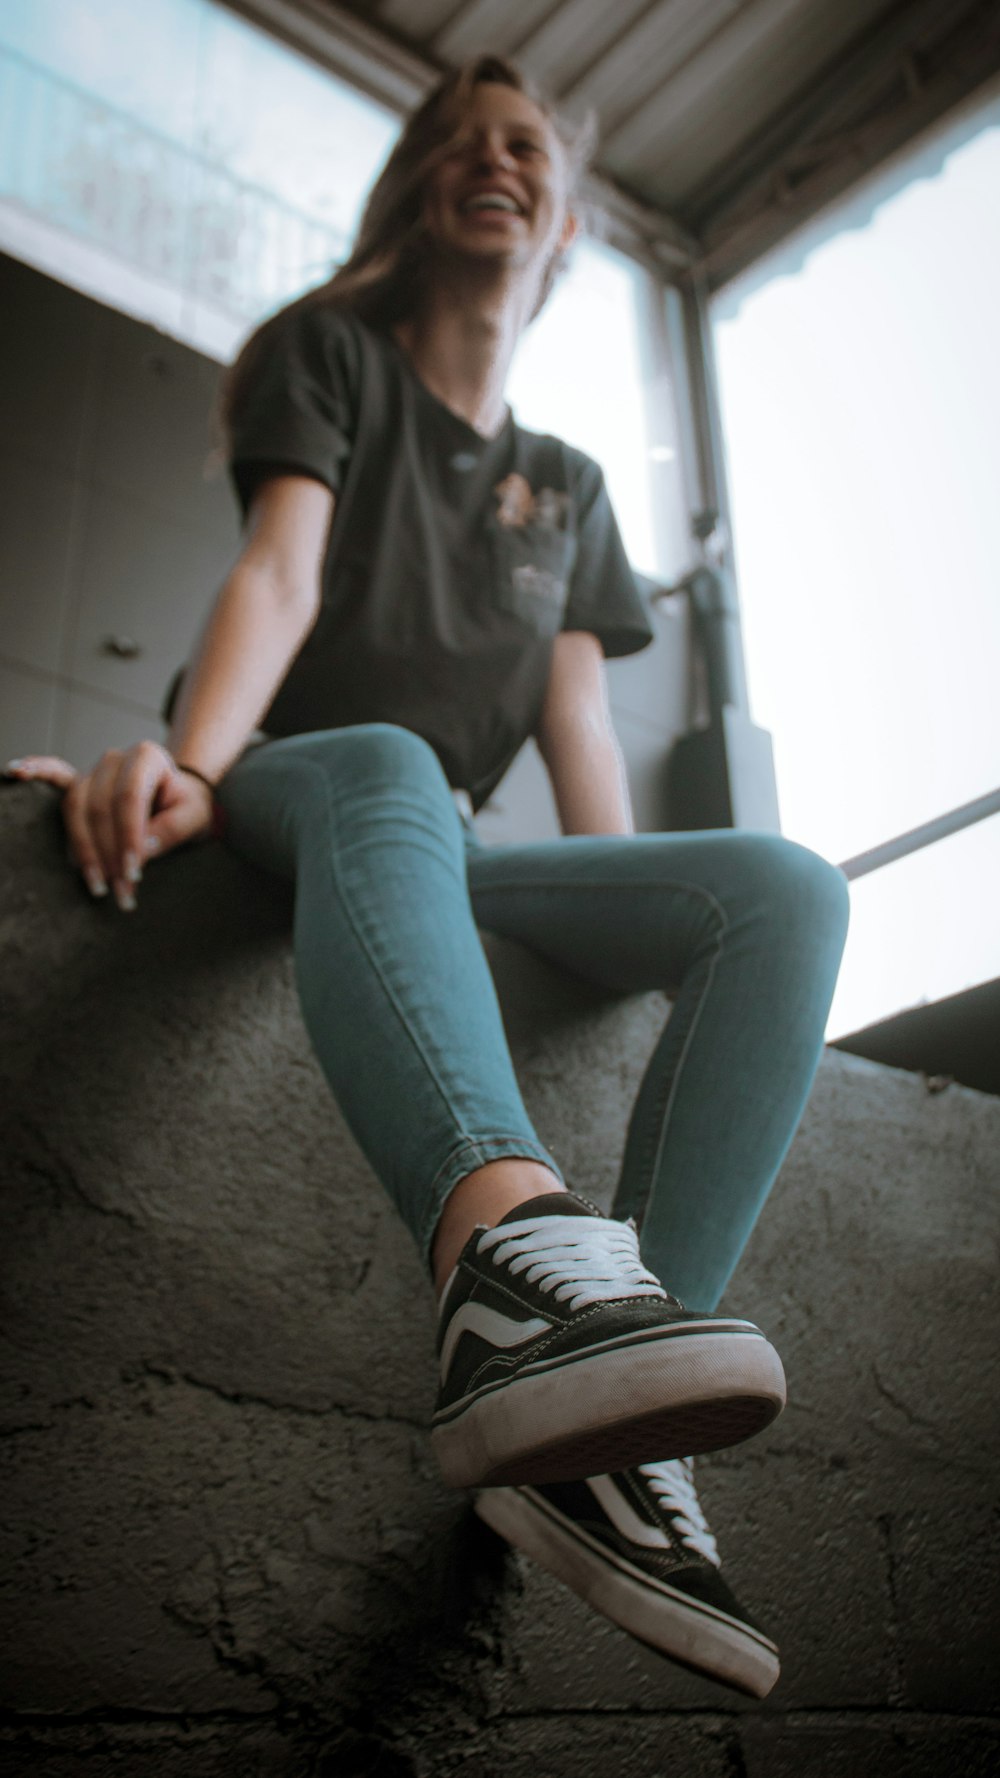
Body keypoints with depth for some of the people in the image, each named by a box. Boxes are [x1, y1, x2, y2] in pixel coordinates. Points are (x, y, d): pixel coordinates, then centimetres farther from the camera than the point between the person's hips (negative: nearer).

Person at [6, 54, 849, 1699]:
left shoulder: (570, 490, 22)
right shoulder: (331, 354, 11)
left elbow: (578, 728, 12)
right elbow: (280, 573, -9)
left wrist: (641, 942, -1)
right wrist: (190, 766, -28)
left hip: (455, 862, 4)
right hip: (286, 806, -3)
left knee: (788, 892, -21)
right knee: (384, 764, -39)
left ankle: (603, 1416, -39)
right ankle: (515, 1246, -67)